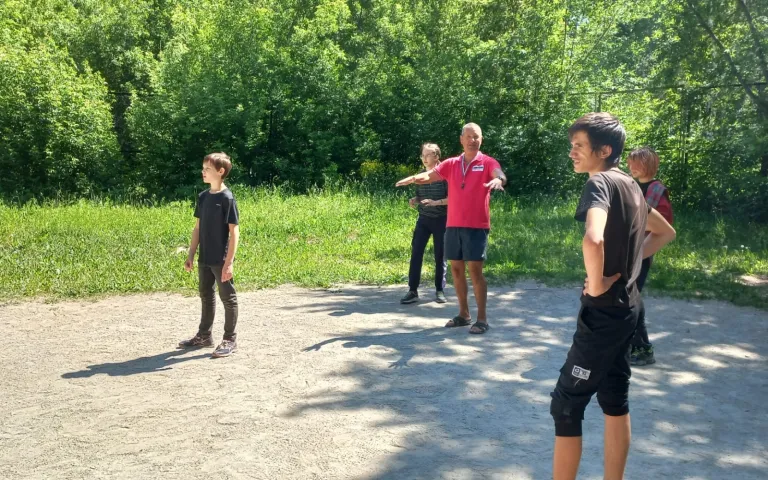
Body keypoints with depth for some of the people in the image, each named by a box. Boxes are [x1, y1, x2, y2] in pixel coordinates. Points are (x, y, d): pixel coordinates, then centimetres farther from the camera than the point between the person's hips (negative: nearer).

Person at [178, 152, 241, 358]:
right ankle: (204, 336, 30)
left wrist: (229, 262, -19)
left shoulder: (227, 198, -13)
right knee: (206, 296, 17)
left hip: (221, 260, -7)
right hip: (204, 259, 7)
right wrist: (191, 255, 10)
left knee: (228, 298, 3)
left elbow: (234, 231, -15)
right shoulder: (203, 196, 7)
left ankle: (230, 340, 12)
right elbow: (198, 227, 13)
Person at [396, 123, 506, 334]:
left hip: (477, 226, -5)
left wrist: (498, 180, -46)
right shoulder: (451, 164, 10)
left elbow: (500, 175, -21)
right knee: (457, 269, 10)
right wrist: (415, 178, -21)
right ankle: (464, 314, 23)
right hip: (453, 225, 5)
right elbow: (429, 175, 1)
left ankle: (482, 319, 2)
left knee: (475, 270, -7)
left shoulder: (487, 163, -2)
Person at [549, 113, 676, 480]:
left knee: (566, 405, -1)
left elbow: (593, 240, -39)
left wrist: (597, 283, -23)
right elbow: (666, 233, 24)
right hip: (626, 305, 9)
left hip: (604, 310, -9)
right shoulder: (630, 185, 10)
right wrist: (629, 262, 14)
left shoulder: (600, 182, -18)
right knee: (615, 401, 16)